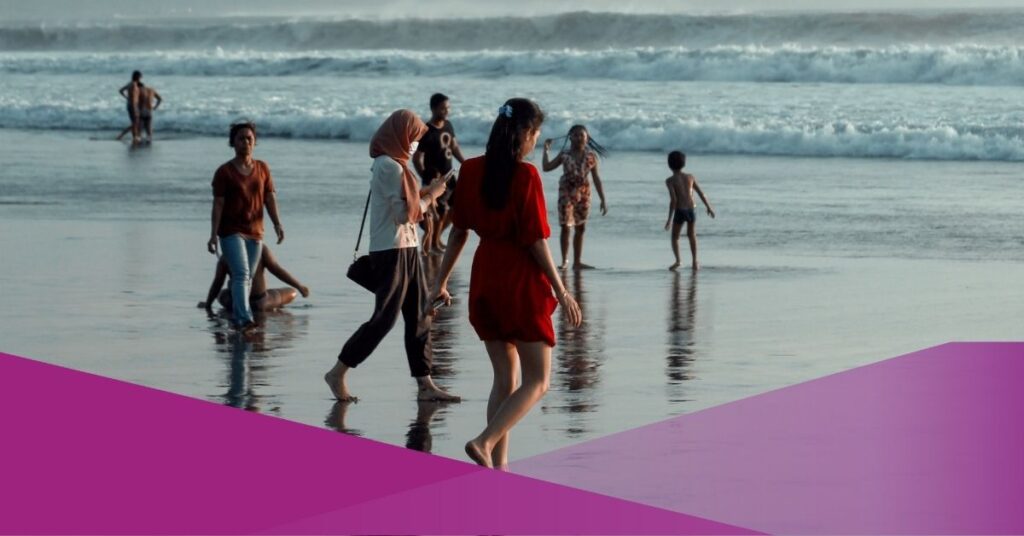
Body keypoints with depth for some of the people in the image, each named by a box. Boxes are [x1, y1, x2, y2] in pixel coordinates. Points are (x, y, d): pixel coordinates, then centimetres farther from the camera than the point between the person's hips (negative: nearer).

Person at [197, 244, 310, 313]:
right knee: (292, 292, 18)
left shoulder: (225, 257, 0)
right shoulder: (261, 249, -9)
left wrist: (208, 304, 12)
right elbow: (277, 270, -12)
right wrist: (299, 286, -4)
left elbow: (217, 283, -1)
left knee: (221, 294, 37)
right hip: (259, 303, -2)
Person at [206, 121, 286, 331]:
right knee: (241, 274, -18)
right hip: (231, 231, -5)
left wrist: (277, 224, -4)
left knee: (248, 278, 10)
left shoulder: (262, 168, 8)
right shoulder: (224, 172, -5)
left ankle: (236, 317, 22)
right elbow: (218, 204, -7)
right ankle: (244, 318, -27)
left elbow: (269, 198, 7)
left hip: (255, 232, 5)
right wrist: (213, 235, -13)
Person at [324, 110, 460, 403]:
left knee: (420, 317, 9)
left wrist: (425, 193, 7)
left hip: (406, 249, 10)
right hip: (393, 250, -10)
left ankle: (425, 385, 11)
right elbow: (405, 214, -18)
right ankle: (338, 373, -1)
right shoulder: (390, 167, -16)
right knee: (385, 317, -8)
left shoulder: (390, 165, 15)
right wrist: (431, 195, -6)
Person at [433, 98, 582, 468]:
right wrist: (561, 291, -7)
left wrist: (441, 280, 16)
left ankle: (499, 466, 9)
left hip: (485, 278, 6)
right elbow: (536, 240, -13)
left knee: (504, 378, 14)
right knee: (537, 380, 3)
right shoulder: (526, 176, -14)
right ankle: (485, 442, -15)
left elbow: (459, 231, 8)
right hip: (522, 280, -6)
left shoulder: (471, 170, 3)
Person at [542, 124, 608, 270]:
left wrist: (602, 199, 3)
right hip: (567, 192, -2)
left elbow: (596, 178, 4)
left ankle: (577, 261, 14)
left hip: (583, 193, 2)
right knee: (566, 226, -7)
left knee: (580, 228, 7)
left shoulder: (591, 156, 0)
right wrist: (546, 150, -6)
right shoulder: (565, 154, -3)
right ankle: (564, 260, 0)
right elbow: (547, 167, 0)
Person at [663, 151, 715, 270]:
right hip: (692, 210, 4)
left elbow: (673, 200, -17)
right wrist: (709, 207, 20)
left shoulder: (670, 180, -8)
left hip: (680, 211, -4)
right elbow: (701, 193, 8)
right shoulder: (690, 177, 5)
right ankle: (695, 262, 22)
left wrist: (670, 218, -15)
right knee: (692, 235, 24)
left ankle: (677, 260, -8)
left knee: (675, 237, 13)